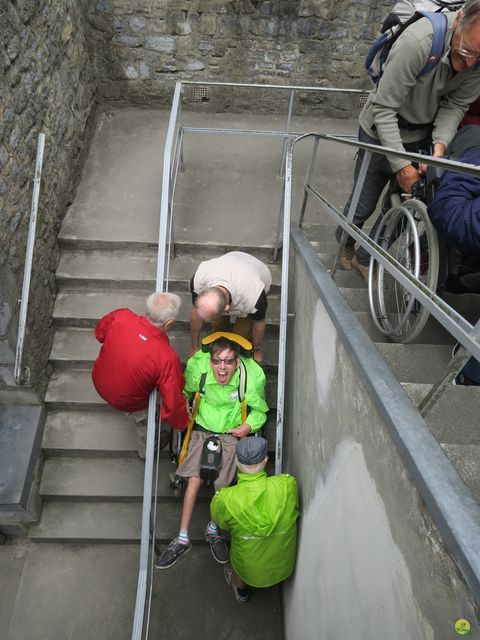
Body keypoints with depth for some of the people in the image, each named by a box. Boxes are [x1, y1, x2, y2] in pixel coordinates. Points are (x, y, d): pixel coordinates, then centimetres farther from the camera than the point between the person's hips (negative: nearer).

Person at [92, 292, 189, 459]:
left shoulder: (120, 316, -29)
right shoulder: (167, 358, -40)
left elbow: (99, 332, -4)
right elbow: (173, 403, -29)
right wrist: (182, 424, -8)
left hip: (99, 381, 4)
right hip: (125, 401, -3)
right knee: (146, 421, 27)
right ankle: (146, 450, 55)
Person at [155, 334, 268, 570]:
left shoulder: (252, 376, -22)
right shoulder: (198, 368, -20)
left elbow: (259, 410, -3)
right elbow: (183, 393, 5)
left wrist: (249, 426, -18)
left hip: (232, 434, -1)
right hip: (202, 429, 1)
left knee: (223, 484, -8)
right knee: (194, 479, -9)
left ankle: (213, 530, 19)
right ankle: (182, 539, 4)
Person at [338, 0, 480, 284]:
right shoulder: (418, 41, -33)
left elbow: (456, 104, -8)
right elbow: (384, 109, -29)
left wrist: (440, 143, -26)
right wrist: (401, 164, -30)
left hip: (424, 135, 5)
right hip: (383, 132, -5)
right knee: (363, 206, 4)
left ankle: (365, 258, 25)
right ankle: (345, 245, 36)